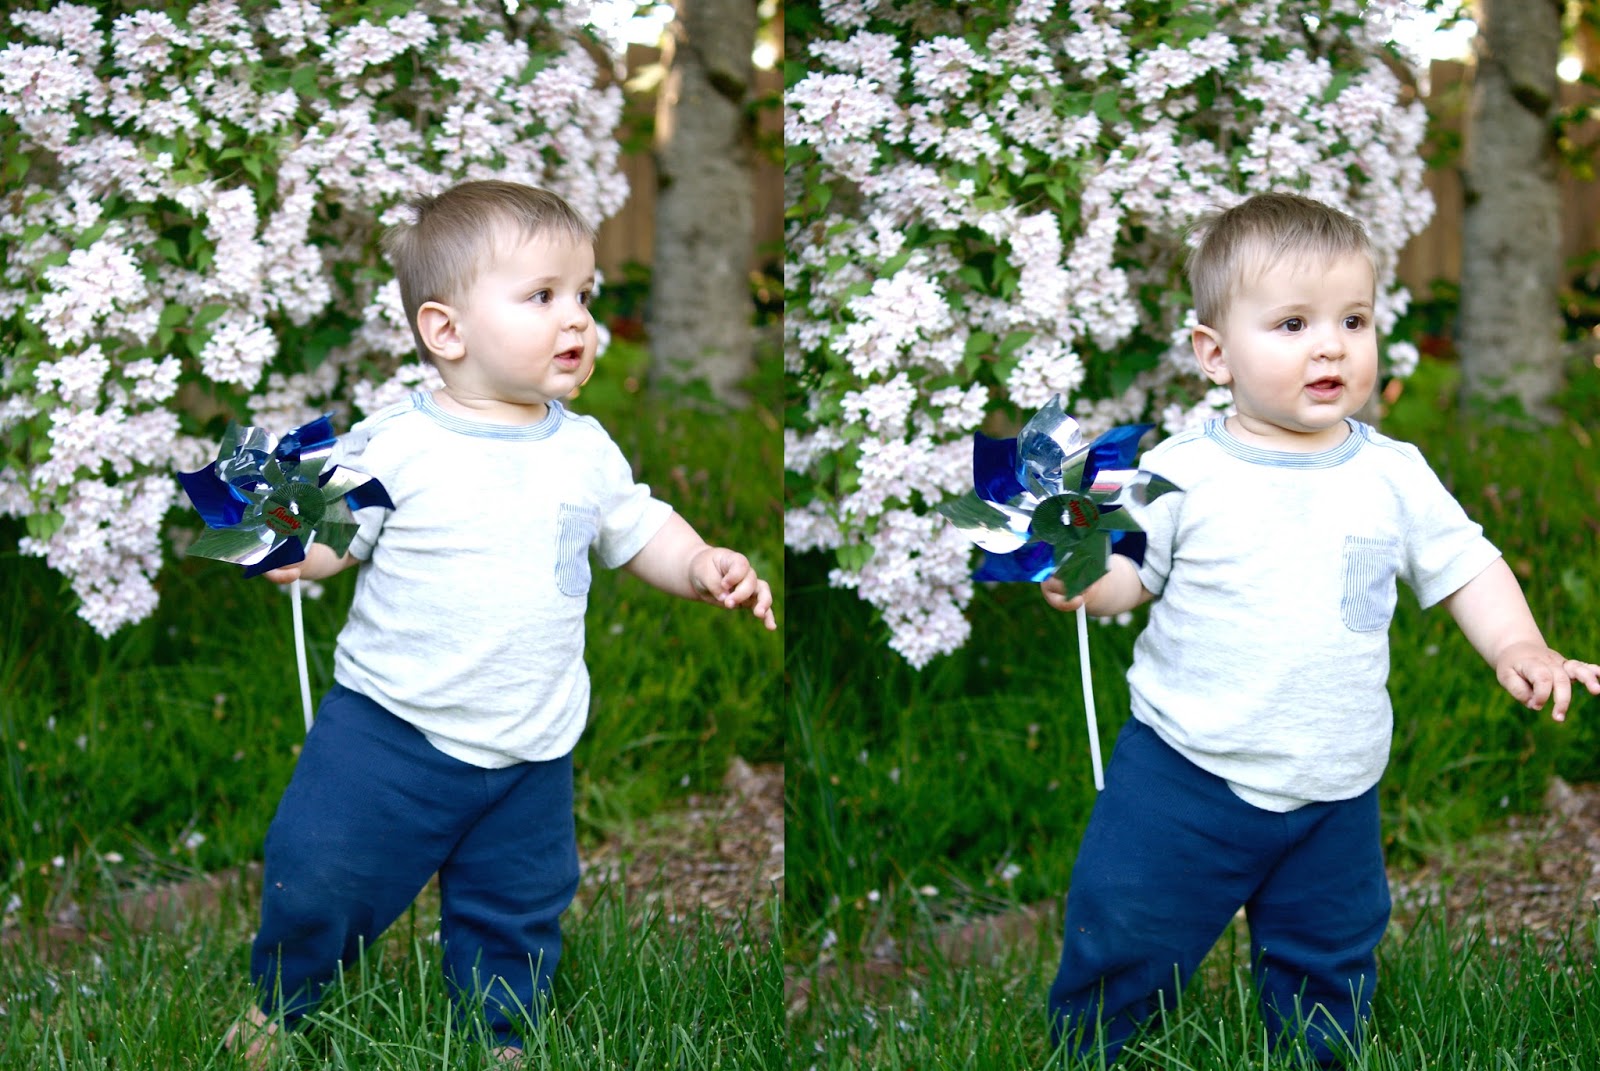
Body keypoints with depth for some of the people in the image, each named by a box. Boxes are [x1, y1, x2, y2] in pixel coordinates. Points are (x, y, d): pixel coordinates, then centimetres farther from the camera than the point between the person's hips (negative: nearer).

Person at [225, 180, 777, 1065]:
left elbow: (639, 529, 13)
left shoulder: (586, 451, 1)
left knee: (518, 910, 15)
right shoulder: (395, 446, -12)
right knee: (315, 881, -1)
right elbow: (331, 538, -9)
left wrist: (702, 567, -5)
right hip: (386, 728, -4)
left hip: (529, 755, 4)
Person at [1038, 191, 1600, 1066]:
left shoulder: (1394, 477, -1)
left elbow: (1465, 567, 7)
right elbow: (1127, 571, -5)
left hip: (1333, 796, 3)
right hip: (1183, 776, -2)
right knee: (1123, 941, 4)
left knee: (1325, 970, 16)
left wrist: (1517, 646, -9)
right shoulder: (1183, 473, -9)